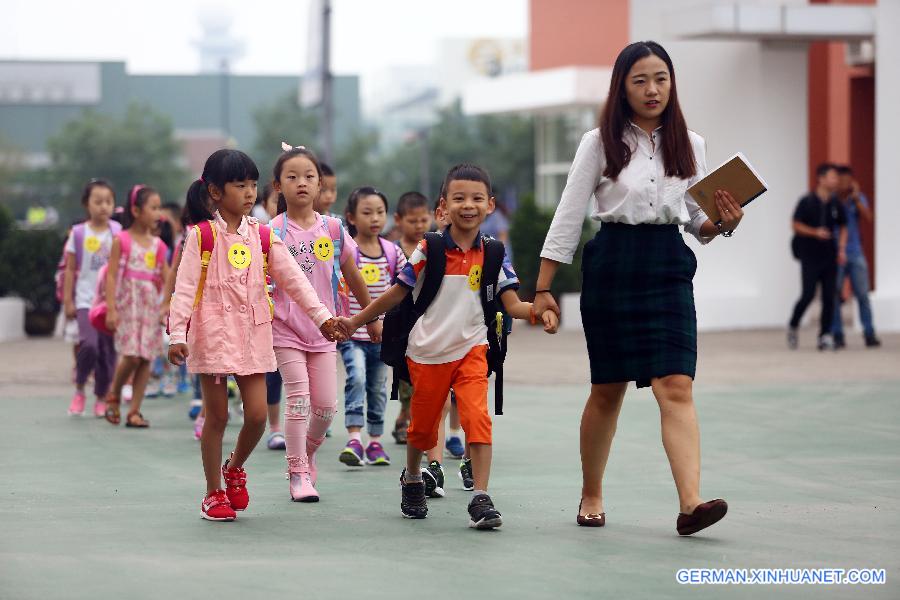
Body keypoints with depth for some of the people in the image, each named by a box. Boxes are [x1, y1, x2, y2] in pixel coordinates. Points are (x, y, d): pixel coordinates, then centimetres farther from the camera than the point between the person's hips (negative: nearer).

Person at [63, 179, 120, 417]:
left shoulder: (118, 233, 4)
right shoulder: (78, 233, 1)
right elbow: (70, 270, 6)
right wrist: (68, 301, 3)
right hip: (86, 300, -2)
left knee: (108, 351, 3)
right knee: (89, 345, -18)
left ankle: (101, 398, 18)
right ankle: (79, 390, 4)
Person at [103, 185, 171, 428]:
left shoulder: (158, 245, 9)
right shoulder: (121, 240, -3)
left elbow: (166, 278, 11)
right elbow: (112, 275, -6)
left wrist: (168, 305, -2)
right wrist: (111, 308, -13)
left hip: (151, 305, 4)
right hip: (128, 302, -4)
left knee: (146, 358, 0)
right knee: (132, 355, -15)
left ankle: (134, 411, 6)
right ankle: (113, 395, 11)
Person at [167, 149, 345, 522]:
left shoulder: (263, 236, 6)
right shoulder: (203, 236, -5)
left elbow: (294, 280, 6)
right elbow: (185, 286, -8)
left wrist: (322, 316, -2)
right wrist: (177, 334, -15)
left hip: (253, 334, 3)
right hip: (213, 333, -3)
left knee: (257, 415, -3)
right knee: (217, 416, 3)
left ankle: (235, 468, 26)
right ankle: (214, 493, 15)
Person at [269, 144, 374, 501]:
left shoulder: (333, 229, 2)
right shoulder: (273, 232, -7)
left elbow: (353, 276, 12)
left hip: (323, 330, 3)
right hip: (286, 330, -3)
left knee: (326, 405, 2)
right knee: (298, 400, -6)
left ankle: (307, 455, 28)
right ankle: (298, 474, 5)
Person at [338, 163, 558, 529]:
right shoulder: (428, 251, -7)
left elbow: (512, 304, -6)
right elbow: (397, 293, 3)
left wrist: (539, 311, -26)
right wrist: (355, 322, 4)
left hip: (470, 350, 0)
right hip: (427, 352, 0)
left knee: (478, 417, -18)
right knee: (423, 427, 14)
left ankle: (481, 499, -16)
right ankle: (412, 480, 42)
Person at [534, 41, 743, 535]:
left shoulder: (690, 146, 10)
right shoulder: (600, 143, 1)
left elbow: (696, 223, 14)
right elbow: (568, 217, 2)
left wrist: (722, 223, -9)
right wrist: (543, 289, -1)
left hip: (669, 271, 2)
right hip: (612, 267, -1)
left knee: (676, 388, -13)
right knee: (607, 390, 7)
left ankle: (690, 504, -23)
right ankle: (591, 496, 25)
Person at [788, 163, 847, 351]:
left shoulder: (836, 205, 6)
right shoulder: (807, 202, -6)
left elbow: (843, 228, 16)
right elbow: (796, 225, -4)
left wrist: (842, 249, 3)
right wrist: (815, 232, -19)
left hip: (829, 257, 4)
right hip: (810, 256, -4)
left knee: (829, 297, 0)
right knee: (808, 294, -8)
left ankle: (825, 335, 5)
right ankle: (792, 326, 14)